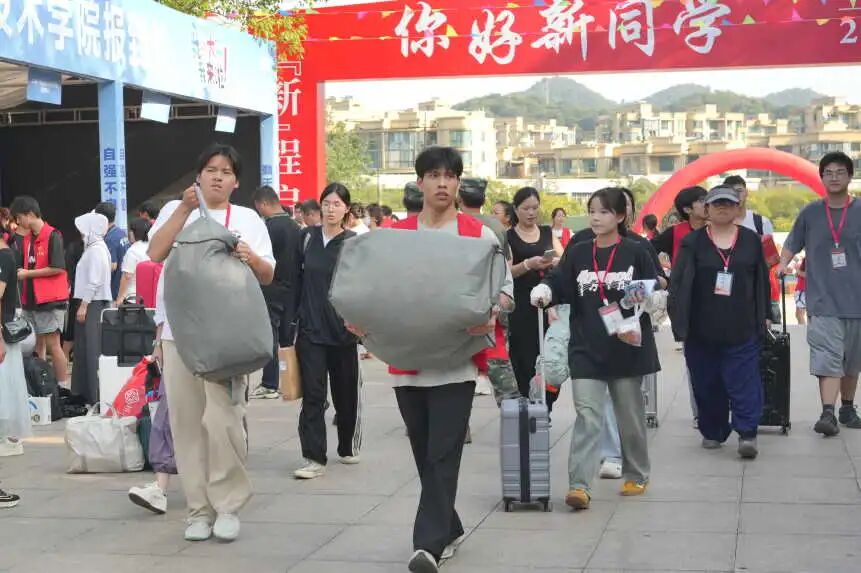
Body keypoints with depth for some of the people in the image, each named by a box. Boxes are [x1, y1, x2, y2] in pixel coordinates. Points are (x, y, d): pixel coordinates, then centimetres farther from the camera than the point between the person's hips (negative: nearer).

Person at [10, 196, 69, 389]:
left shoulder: (52, 236, -10)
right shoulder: (26, 239, 12)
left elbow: (57, 268, -17)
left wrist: (27, 273, -12)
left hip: (51, 300, -7)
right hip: (30, 300, 7)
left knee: (52, 344, -6)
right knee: (36, 345, 10)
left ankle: (63, 386, 0)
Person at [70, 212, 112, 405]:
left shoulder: (96, 250, -14)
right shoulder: (95, 248, 17)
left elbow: (94, 281, -19)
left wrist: (84, 306, -18)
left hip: (94, 304, -10)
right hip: (94, 303, 10)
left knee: (93, 348, -8)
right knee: (86, 348, 12)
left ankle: (97, 394, -7)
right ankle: (87, 391, 17)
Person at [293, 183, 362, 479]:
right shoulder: (307, 237, 5)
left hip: (342, 329, -1)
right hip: (310, 329, 1)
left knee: (346, 392, 11)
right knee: (312, 394, -4)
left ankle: (349, 447, 31)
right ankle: (314, 458, -4)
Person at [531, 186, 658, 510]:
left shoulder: (636, 253, -1)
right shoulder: (577, 254, 6)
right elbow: (559, 284, 1)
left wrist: (635, 322, -15)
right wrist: (543, 290, -20)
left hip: (627, 348, -1)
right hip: (587, 349, 1)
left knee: (630, 415, 12)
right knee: (587, 416, -7)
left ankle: (637, 476, 29)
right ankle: (579, 485, -13)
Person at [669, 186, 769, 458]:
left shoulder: (751, 241, 8)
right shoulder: (693, 242, 3)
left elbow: (762, 282, 13)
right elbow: (679, 283, -1)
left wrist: (763, 318, 12)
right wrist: (679, 320, -9)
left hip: (742, 330, 0)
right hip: (702, 330, 0)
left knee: (744, 380, -6)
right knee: (707, 383, 7)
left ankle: (747, 433, -4)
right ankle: (712, 432, 19)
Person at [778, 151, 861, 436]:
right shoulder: (810, 213, 3)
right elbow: (792, 244, 11)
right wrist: (782, 265, -6)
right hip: (823, 300, -2)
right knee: (827, 358, -12)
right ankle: (828, 413, -16)